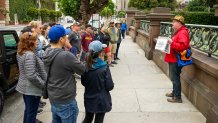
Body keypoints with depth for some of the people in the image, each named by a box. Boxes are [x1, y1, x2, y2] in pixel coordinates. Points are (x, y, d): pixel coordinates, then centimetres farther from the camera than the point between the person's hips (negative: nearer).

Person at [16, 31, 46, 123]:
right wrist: (44, 85, -19)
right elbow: (32, 76, -29)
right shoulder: (30, 55, -26)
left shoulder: (20, 53, 5)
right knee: (32, 112, 8)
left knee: (28, 109, 26)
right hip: (32, 88, -9)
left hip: (25, 86, 9)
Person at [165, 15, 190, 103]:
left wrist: (172, 43, -30)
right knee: (173, 77, 20)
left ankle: (177, 97, 3)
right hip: (173, 59, 11)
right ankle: (174, 92, 34)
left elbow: (183, 46, -29)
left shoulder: (182, 33, -17)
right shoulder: (178, 32, 17)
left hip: (176, 60, -11)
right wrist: (170, 42, 14)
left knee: (175, 78, -5)